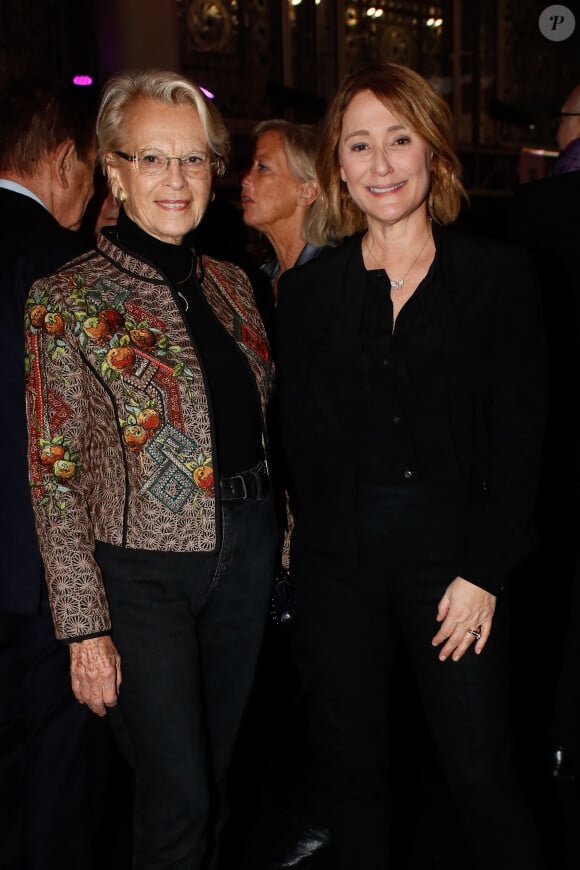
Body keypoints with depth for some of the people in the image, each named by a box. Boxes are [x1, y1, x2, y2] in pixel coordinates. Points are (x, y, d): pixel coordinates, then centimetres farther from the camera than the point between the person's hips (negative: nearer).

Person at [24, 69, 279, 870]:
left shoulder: (231, 284, 6)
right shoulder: (67, 300, -11)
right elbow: (54, 477, -11)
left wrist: (279, 545, 11)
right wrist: (86, 626, -12)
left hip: (245, 555, 5)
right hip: (142, 571, -5)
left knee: (215, 769, 19)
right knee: (177, 795, 3)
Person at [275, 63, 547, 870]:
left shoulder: (500, 274, 0)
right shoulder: (307, 289, 6)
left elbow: (519, 434, -3)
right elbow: (301, 438, 8)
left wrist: (482, 572, -8)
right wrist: (314, 534, -1)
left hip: (454, 553, -2)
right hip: (336, 560, 3)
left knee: (482, 777, 2)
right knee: (351, 770, 13)